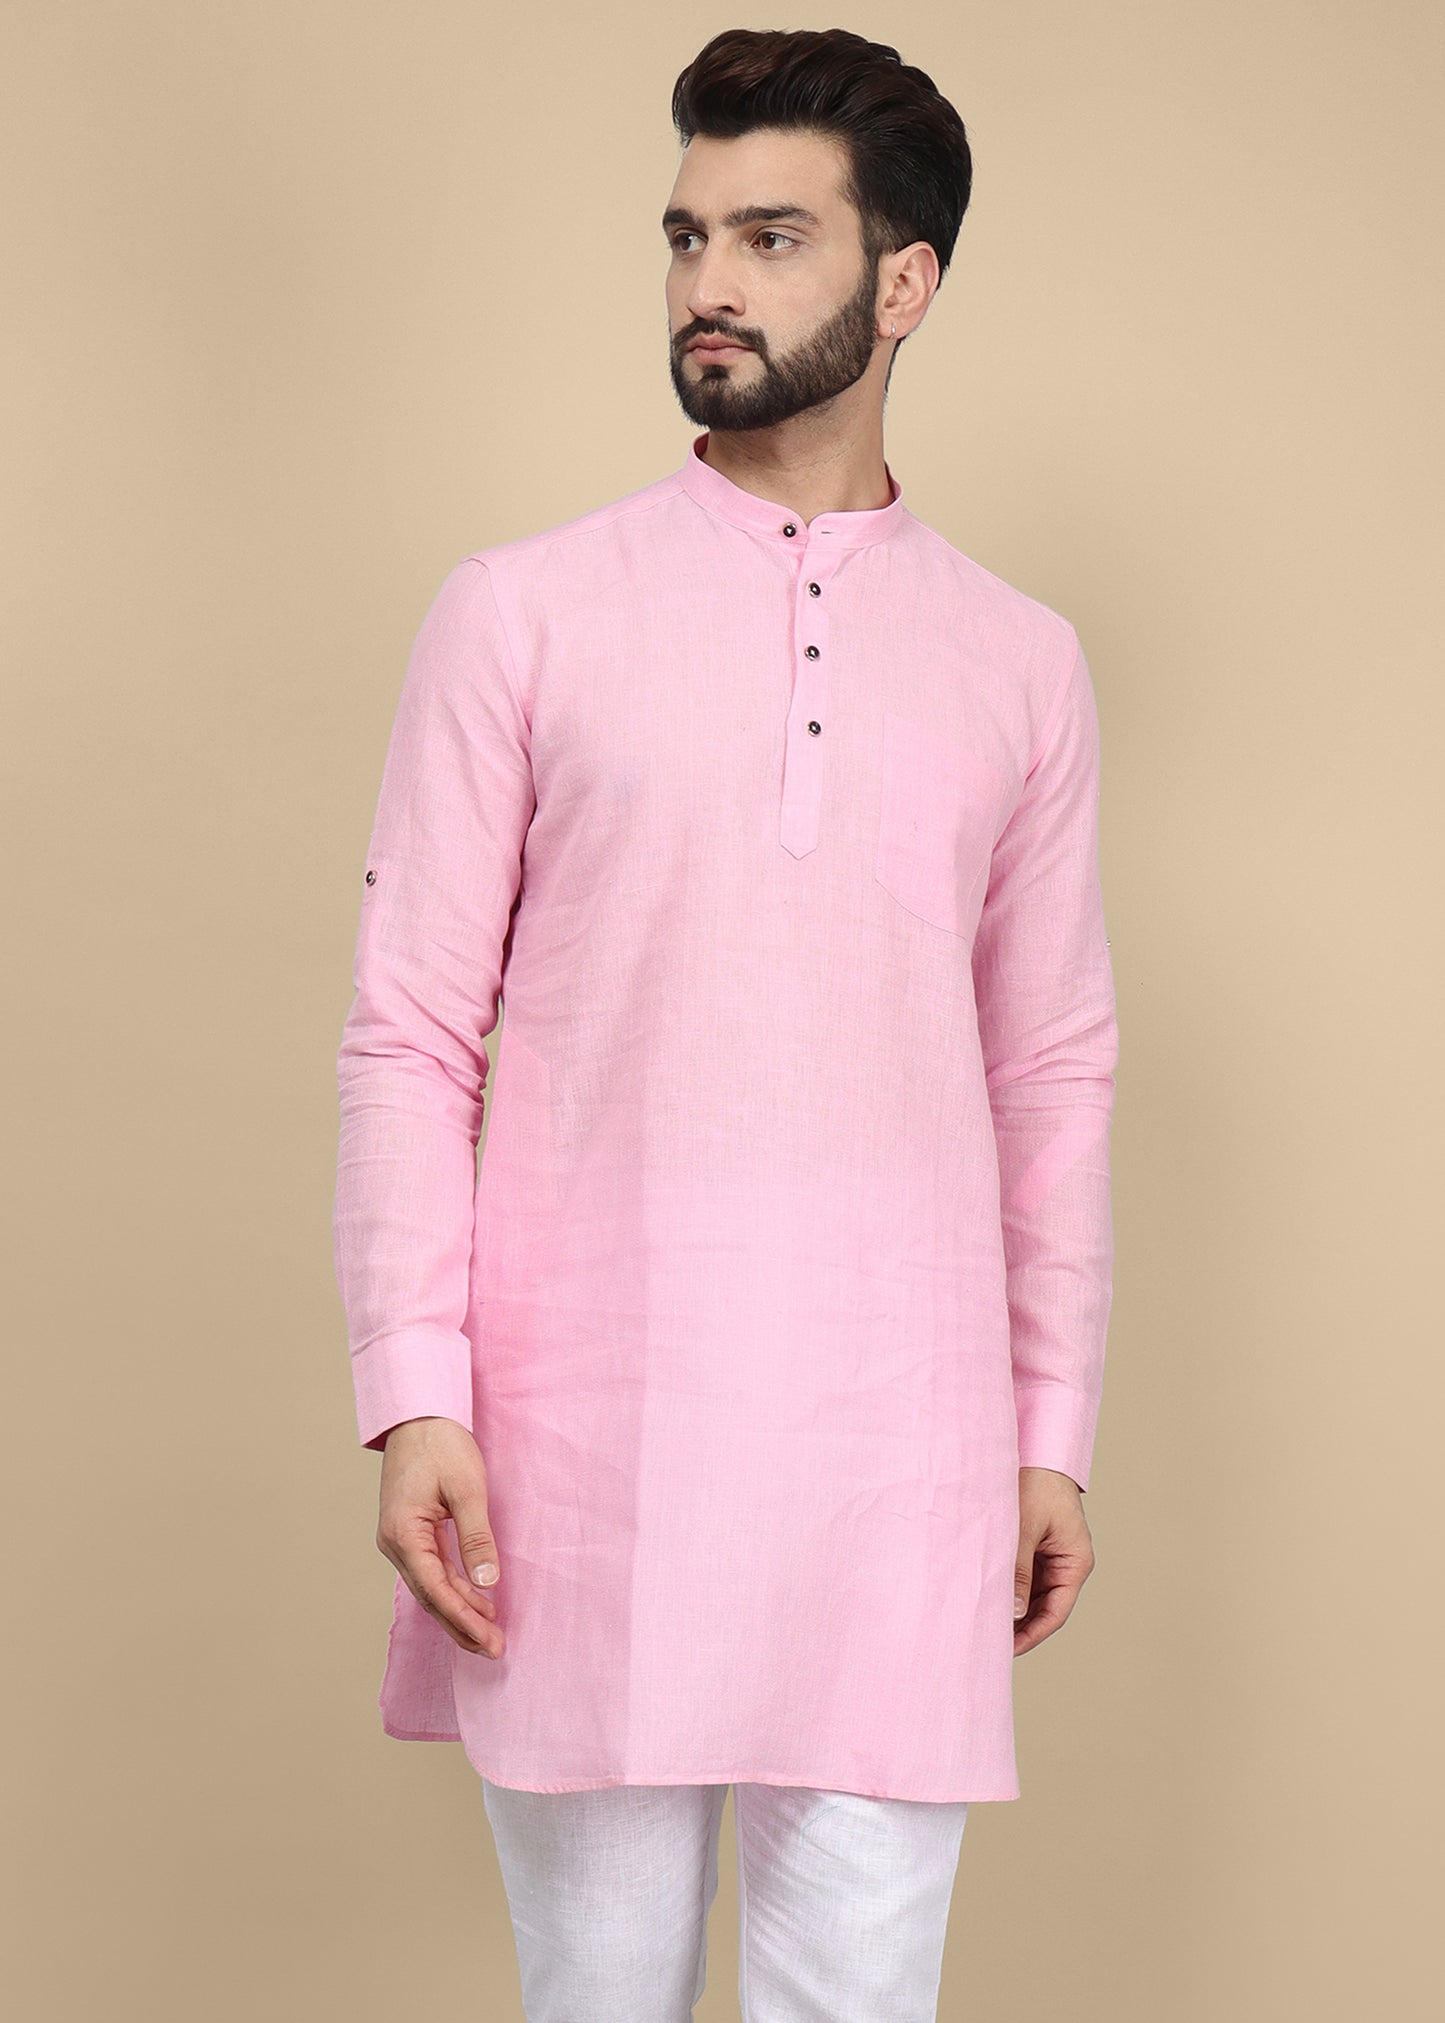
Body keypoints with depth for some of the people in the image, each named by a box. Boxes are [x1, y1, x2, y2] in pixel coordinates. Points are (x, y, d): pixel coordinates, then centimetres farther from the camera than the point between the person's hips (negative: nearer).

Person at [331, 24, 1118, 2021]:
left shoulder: (1021, 663, 10)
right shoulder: (522, 616, 3)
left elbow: (1055, 1078, 13)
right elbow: (408, 1039, 0)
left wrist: (1057, 1428, 11)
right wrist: (414, 1399, -8)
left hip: (899, 1444, 2)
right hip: (584, 1430, -1)